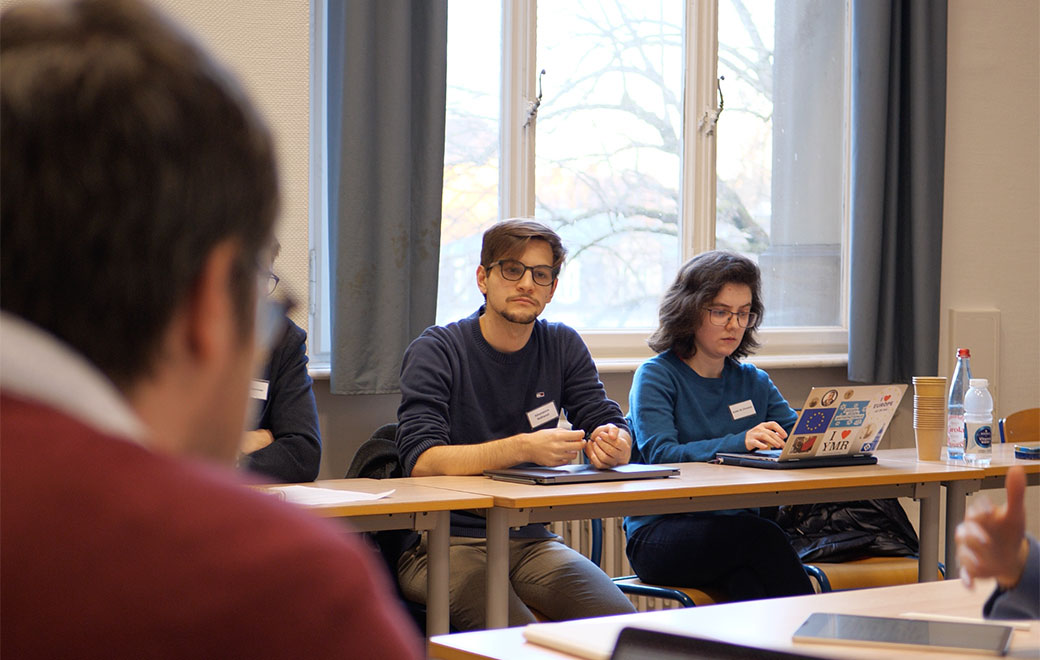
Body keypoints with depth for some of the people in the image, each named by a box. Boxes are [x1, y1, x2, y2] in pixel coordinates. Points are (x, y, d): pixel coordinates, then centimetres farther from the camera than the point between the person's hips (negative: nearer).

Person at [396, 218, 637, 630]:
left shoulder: (562, 346, 9)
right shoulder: (436, 350, -7)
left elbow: (607, 422, 4)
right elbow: (421, 461, -19)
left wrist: (615, 444, -22)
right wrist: (524, 448, -32)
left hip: (527, 541, 5)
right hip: (440, 544, -5)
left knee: (620, 623, -20)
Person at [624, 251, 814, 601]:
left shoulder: (753, 381, 19)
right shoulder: (656, 376, 1)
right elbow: (660, 455, -14)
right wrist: (739, 443, -27)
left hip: (737, 526, 4)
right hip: (660, 532, -4)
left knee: (746, 580, -33)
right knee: (763, 536, -33)